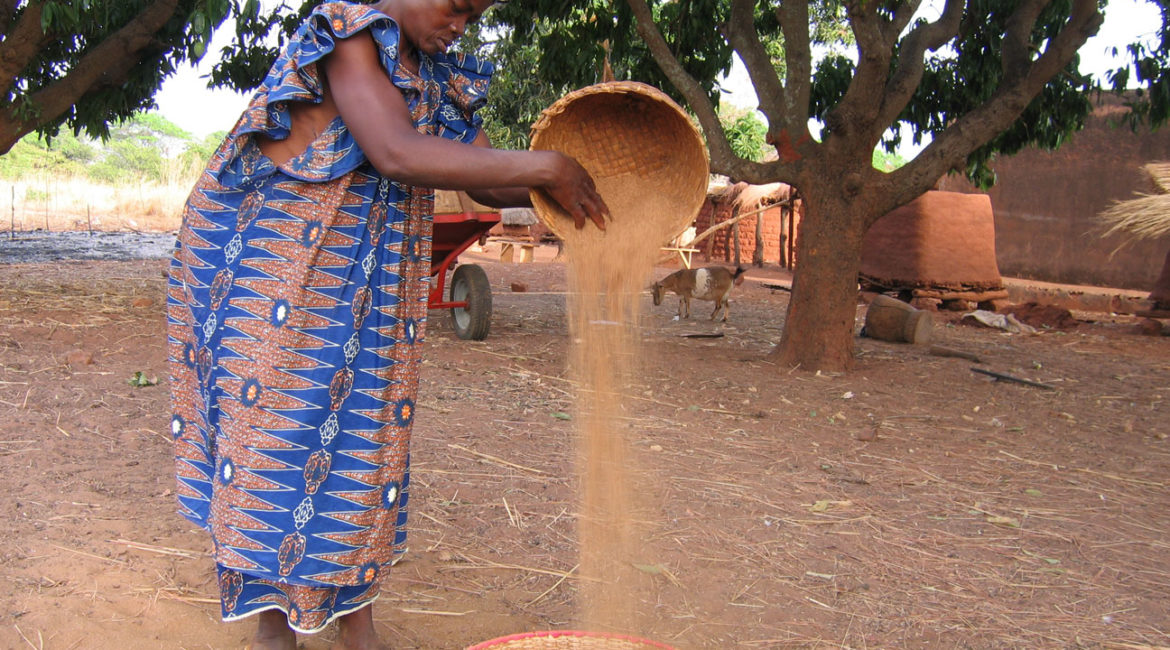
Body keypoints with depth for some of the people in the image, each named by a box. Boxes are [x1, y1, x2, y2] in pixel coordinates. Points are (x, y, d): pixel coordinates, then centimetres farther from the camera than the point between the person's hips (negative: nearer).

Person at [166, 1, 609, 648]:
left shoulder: (441, 81, 11)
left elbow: (487, 181, 11)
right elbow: (396, 153, -27)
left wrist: (564, 180, -9)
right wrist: (545, 165, -26)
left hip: (369, 284, 7)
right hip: (273, 256, -6)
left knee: (358, 432, 5)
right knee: (270, 425, -1)